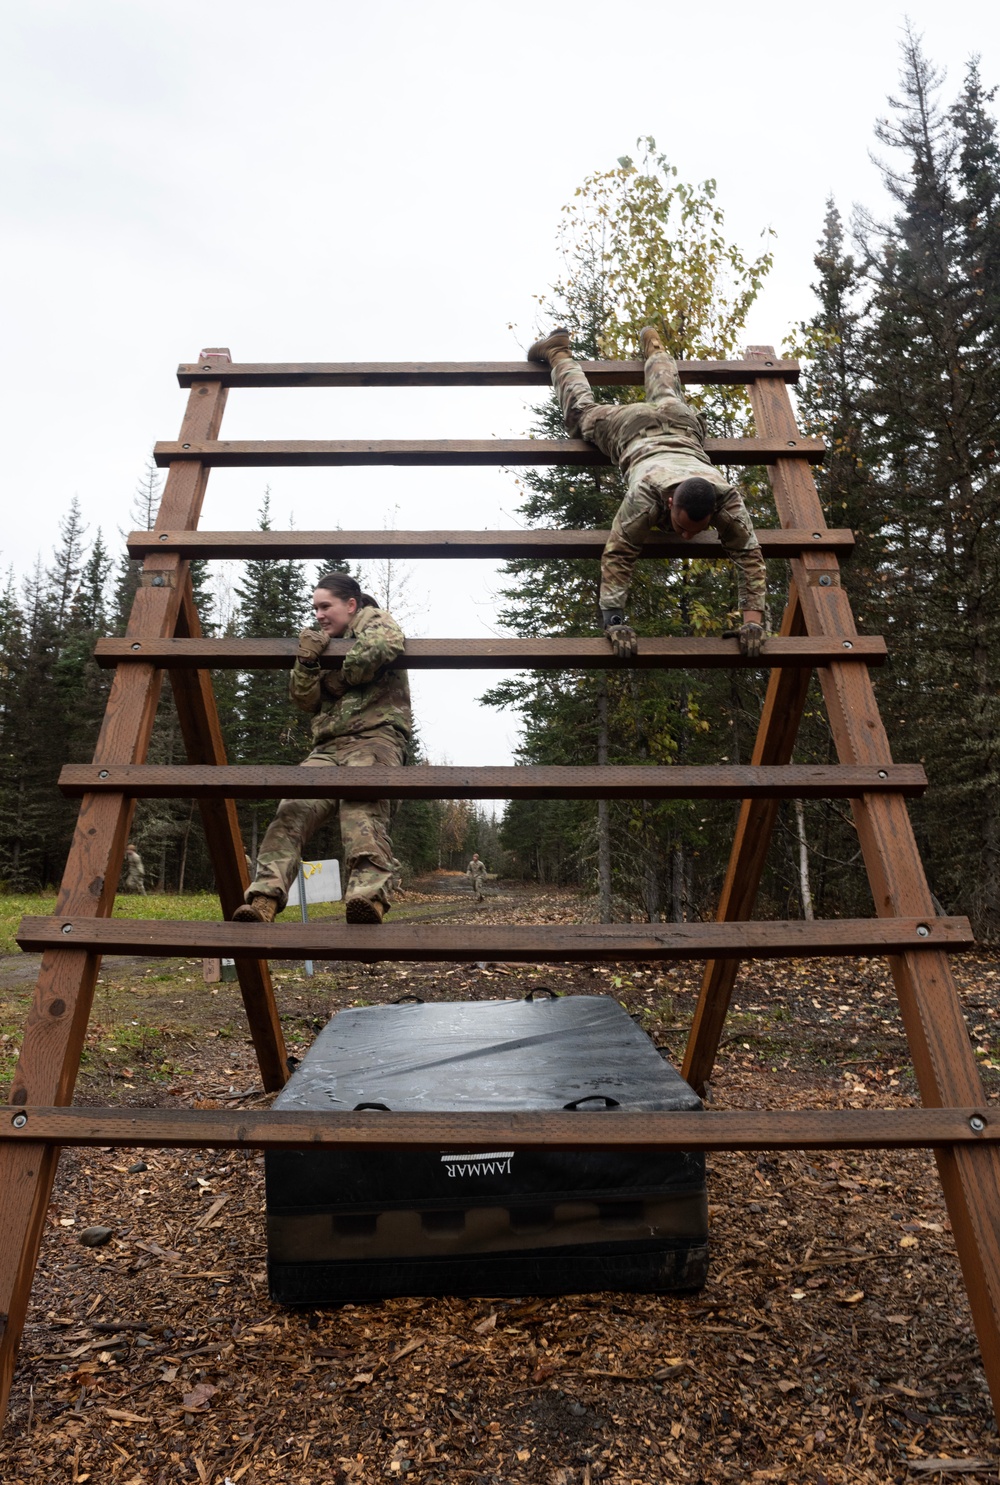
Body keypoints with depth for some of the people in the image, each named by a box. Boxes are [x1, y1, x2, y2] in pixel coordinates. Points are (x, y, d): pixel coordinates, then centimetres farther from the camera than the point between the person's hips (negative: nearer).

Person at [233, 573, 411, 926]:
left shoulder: (375, 620, 13)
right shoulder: (324, 642, 30)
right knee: (293, 808, -19)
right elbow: (305, 701, 18)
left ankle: (369, 897, -49)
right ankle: (263, 900, -31)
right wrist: (306, 663, -1)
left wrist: (342, 676, -2)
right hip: (329, 745, 6)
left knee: (362, 808, -32)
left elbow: (386, 644, -15)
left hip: (375, 734, -6)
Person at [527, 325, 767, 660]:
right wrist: (614, 622, -54)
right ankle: (558, 350, 46)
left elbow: (749, 554, -39)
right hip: (631, 428, -3)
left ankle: (652, 344, 63)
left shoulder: (726, 497, -42)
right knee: (581, 411, 24)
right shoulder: (647, 496, -48)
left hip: (681, 422, 3)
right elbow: (616, 556, -47)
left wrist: (753, 620, -50)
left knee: (668, 397, 37)